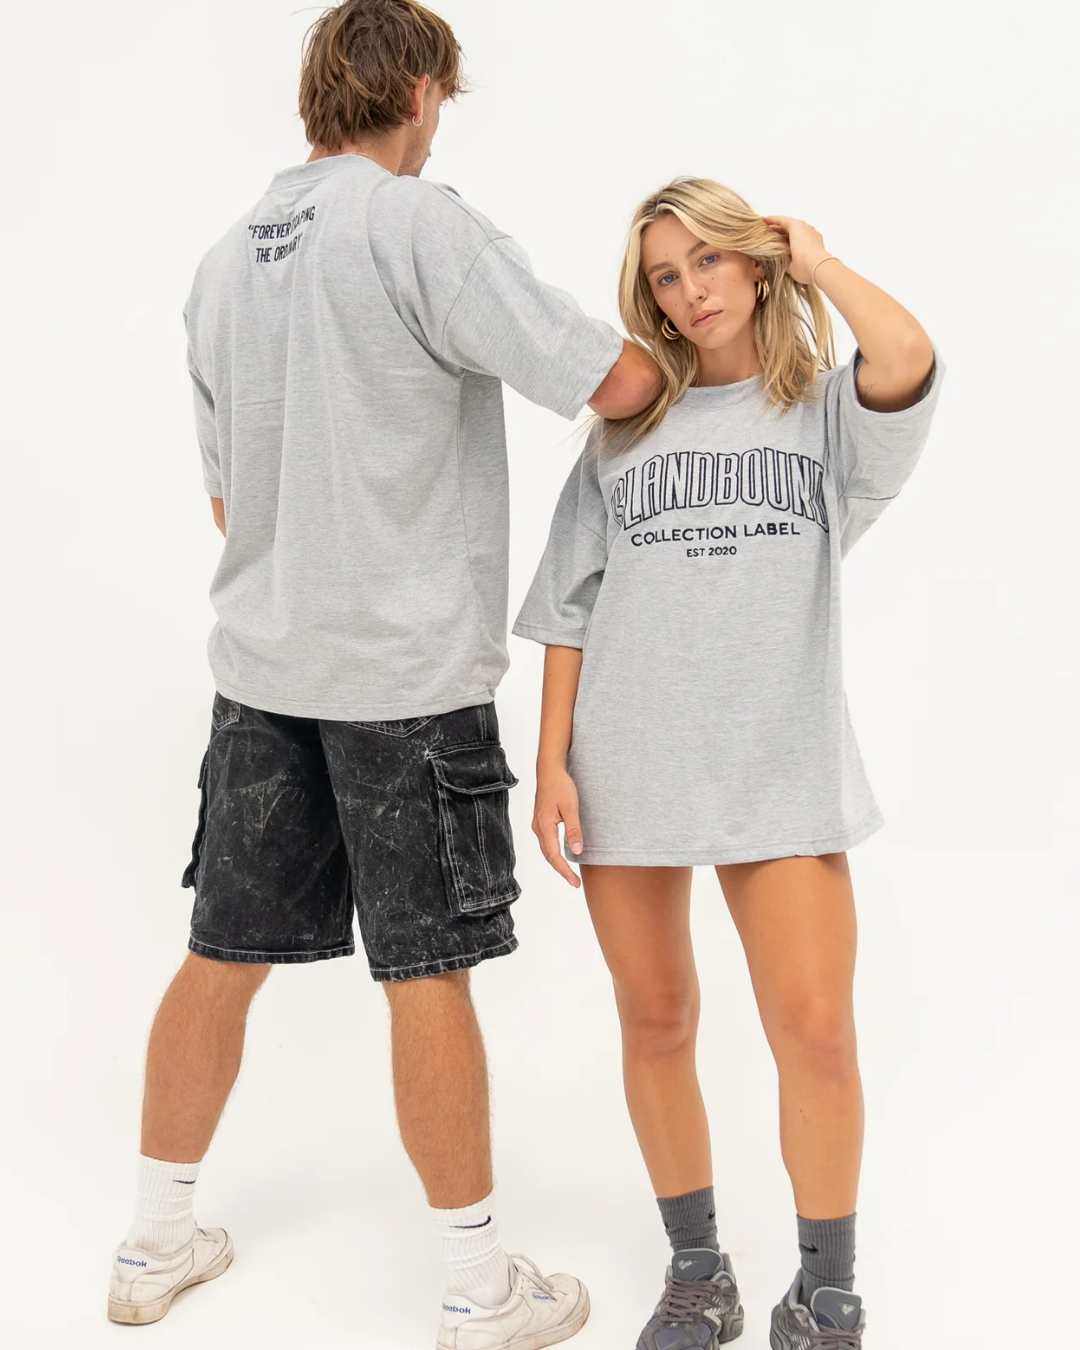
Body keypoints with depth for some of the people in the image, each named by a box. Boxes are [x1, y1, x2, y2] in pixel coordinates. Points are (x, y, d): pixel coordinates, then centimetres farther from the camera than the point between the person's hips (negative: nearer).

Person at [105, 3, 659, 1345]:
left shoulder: (223, 262, 11)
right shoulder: (420, 224, -11)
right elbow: (615, 383, -15)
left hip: (262, 660, 7)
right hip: (411, 668, -6)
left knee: (223, 955, 15)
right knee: (428, 977, 2)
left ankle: (156, 1239, 30)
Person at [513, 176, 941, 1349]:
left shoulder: (827, 408, 7)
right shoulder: (627, 428, 12)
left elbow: (908, 359, -18)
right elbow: (571, 610, 9)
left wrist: (816, 261, -1)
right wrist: (552, 761, 1)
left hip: (780, 763, -2)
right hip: (629, 762, 3)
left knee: (815, 1032, -6)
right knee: (656, 1024, 8)